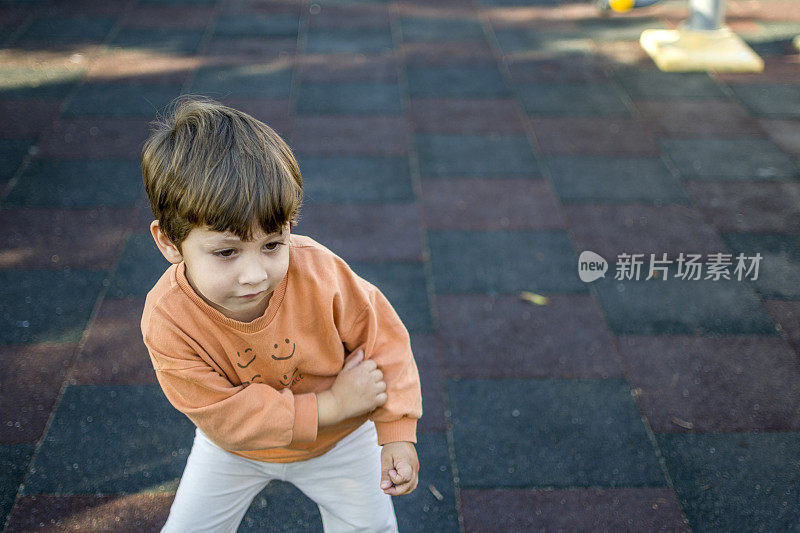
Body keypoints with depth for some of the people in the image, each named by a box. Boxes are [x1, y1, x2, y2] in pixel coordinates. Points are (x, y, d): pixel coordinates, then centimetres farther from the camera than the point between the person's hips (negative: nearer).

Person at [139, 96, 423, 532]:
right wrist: (329, 405, -34)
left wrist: (397, 434, -21)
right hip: (234, 448, 0)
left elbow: (382, 336, -19)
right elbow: (224, 415, -32)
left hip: (338, 439, 0)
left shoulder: (319, 272, -34)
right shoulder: (167, 321, -35)